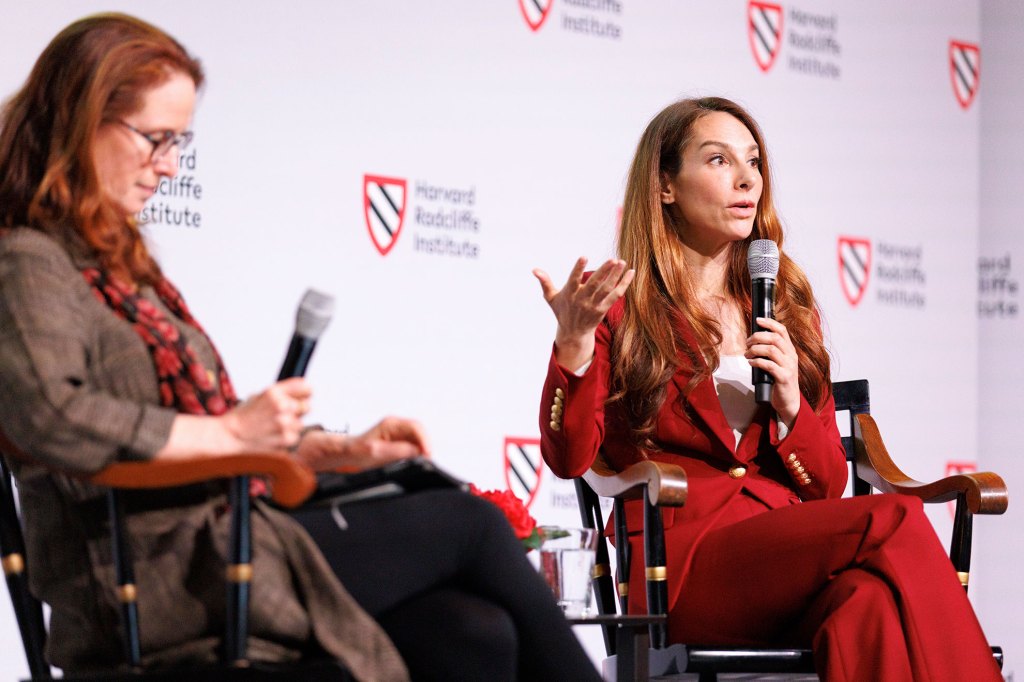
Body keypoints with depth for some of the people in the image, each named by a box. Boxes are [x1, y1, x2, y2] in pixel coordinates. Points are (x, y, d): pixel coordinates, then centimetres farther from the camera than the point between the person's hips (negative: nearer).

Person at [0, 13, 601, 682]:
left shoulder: (117, 263, 24)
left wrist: (335, 450, 9)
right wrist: (233, 433, -17)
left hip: (215, 540, 9)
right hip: (160, 584, -9)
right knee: (469, 524, -4)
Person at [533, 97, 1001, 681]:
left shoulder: (789, 310, 22)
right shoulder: (620, 310, 10)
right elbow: (569, 458, -4)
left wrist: (789, 406, 0)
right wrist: (573, 343, -19)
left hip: (791, 556, 4)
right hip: (684, 564, -4)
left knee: (872, 603, -37)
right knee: (896, 521, -31)